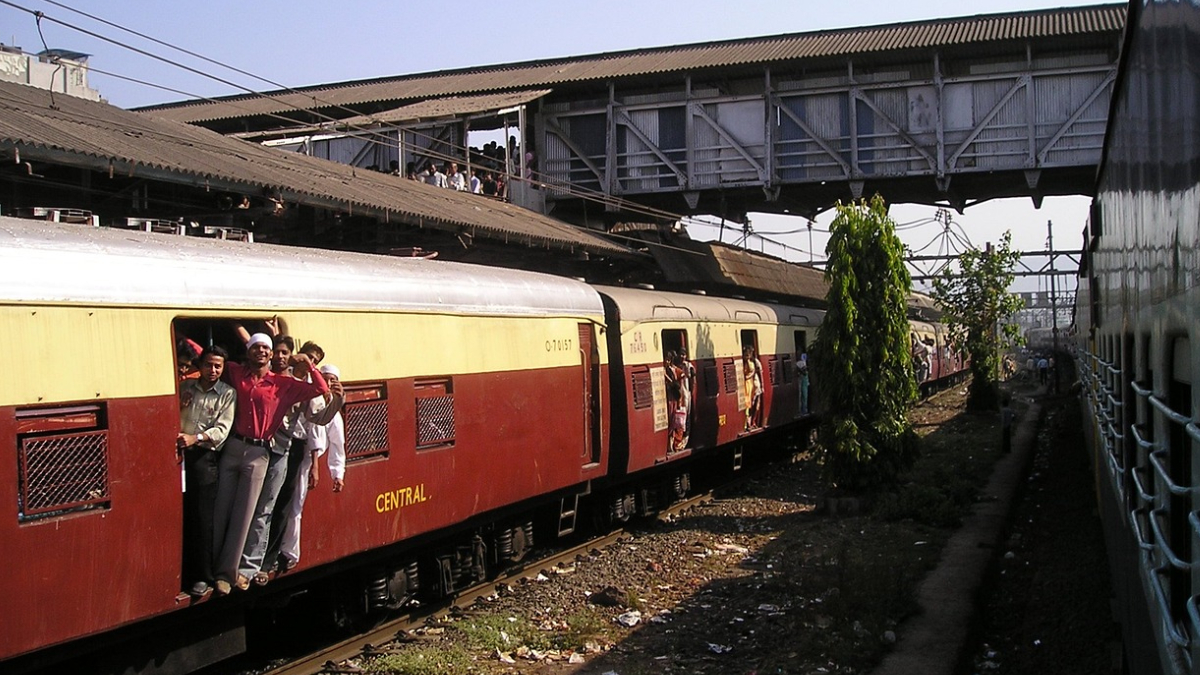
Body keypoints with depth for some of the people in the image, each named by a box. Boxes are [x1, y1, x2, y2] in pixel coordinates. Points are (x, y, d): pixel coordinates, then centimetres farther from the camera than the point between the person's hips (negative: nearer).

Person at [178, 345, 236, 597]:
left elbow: (222, 430, -7)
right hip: (179, 454, 3)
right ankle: (181, 570, 15)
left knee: (202, 518, -3)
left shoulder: (227, 394, 4)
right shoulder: (184, 387, 13)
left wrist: (195, 438, -22)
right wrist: (177, 408, -4)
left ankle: (201, 576, 4)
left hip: (204, 457, -3)